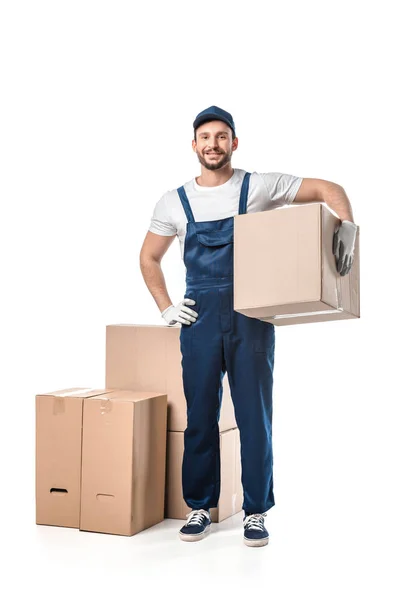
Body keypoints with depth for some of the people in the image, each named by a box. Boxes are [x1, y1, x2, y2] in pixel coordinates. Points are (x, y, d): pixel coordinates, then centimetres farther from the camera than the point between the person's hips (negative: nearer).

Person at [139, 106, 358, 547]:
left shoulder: (259, 187, 1)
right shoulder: (174, 202, 7)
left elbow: (328, 189, 2)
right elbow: (149, 258, 17)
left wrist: (347, 227, -17)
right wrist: (165, 308, 7)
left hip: (251, 315, -1)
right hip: (199, 317, 2)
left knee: (255, 416, 2)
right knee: (200, 416, 7)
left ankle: (255, 512, 15)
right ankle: (199, 507, 21)